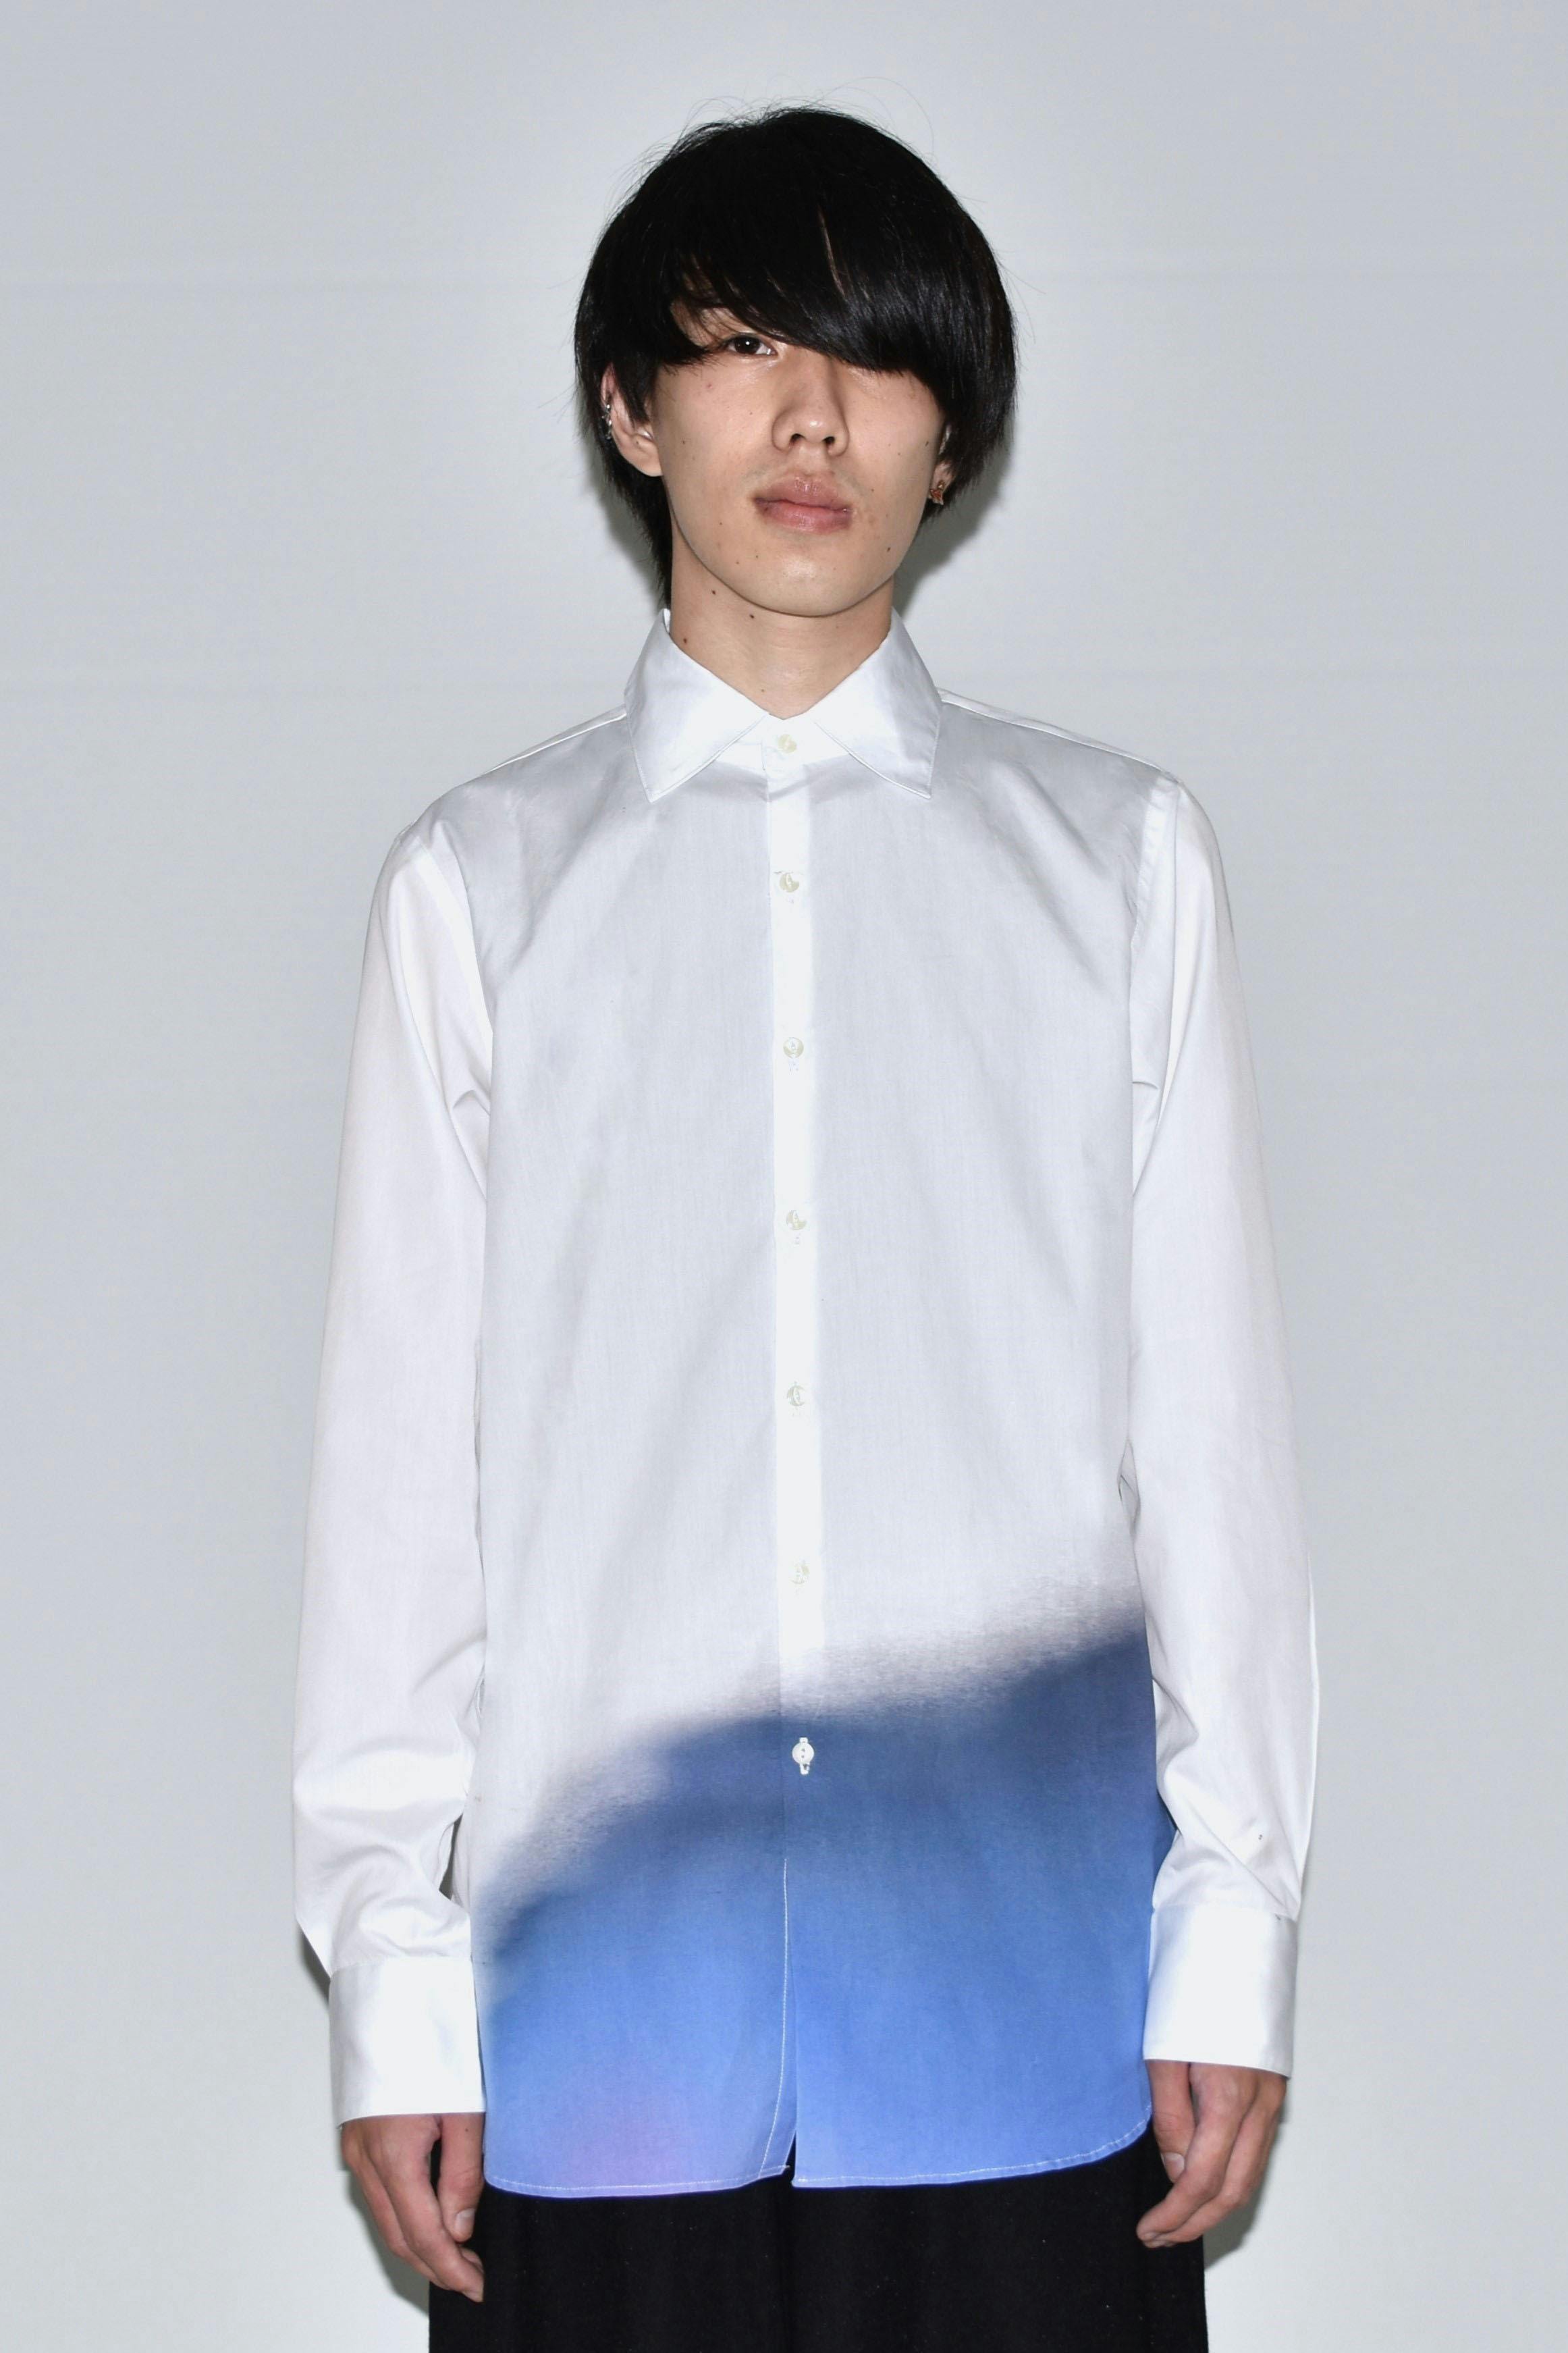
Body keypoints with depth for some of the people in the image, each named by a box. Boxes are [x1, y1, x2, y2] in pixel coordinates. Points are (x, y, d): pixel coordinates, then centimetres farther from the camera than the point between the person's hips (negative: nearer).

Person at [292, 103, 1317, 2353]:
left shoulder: (1120, 856, 8)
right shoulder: (482, 880, 7)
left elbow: (1210, 1415, 6)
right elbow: (400, 1444, 6)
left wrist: (1236, 1928, 2)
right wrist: (390, 1961, 2)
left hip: (1024, 1998, 0)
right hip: (598, 1999, 0)